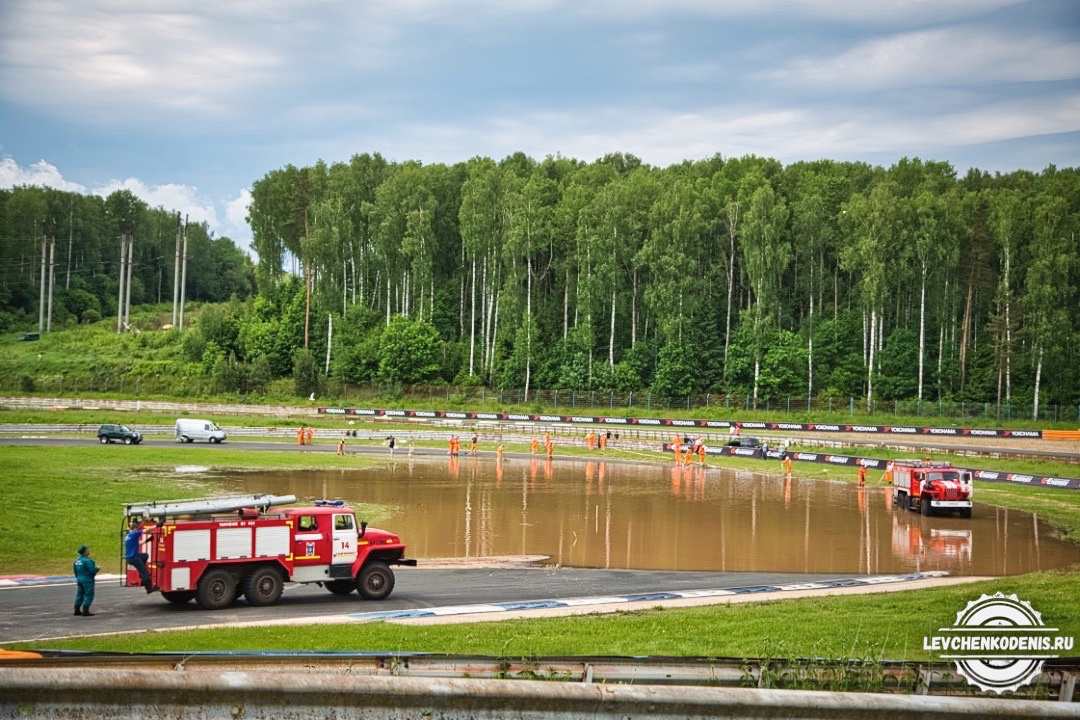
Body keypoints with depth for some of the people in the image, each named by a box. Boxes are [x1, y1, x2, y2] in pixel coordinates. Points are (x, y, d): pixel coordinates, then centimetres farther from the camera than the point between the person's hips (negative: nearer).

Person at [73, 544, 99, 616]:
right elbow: (92, 570, -22)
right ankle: (85, 611, -6)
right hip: (87, 580, -9)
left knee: (80, 594, 15)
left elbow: (75, 570, 17)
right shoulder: (87, 560, -19)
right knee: (88, 595, -3)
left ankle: (77, 610, 18)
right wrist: (97, 568, -2)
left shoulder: (77, 560, 9)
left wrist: (78, 578, 27)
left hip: (79, 579, 9)